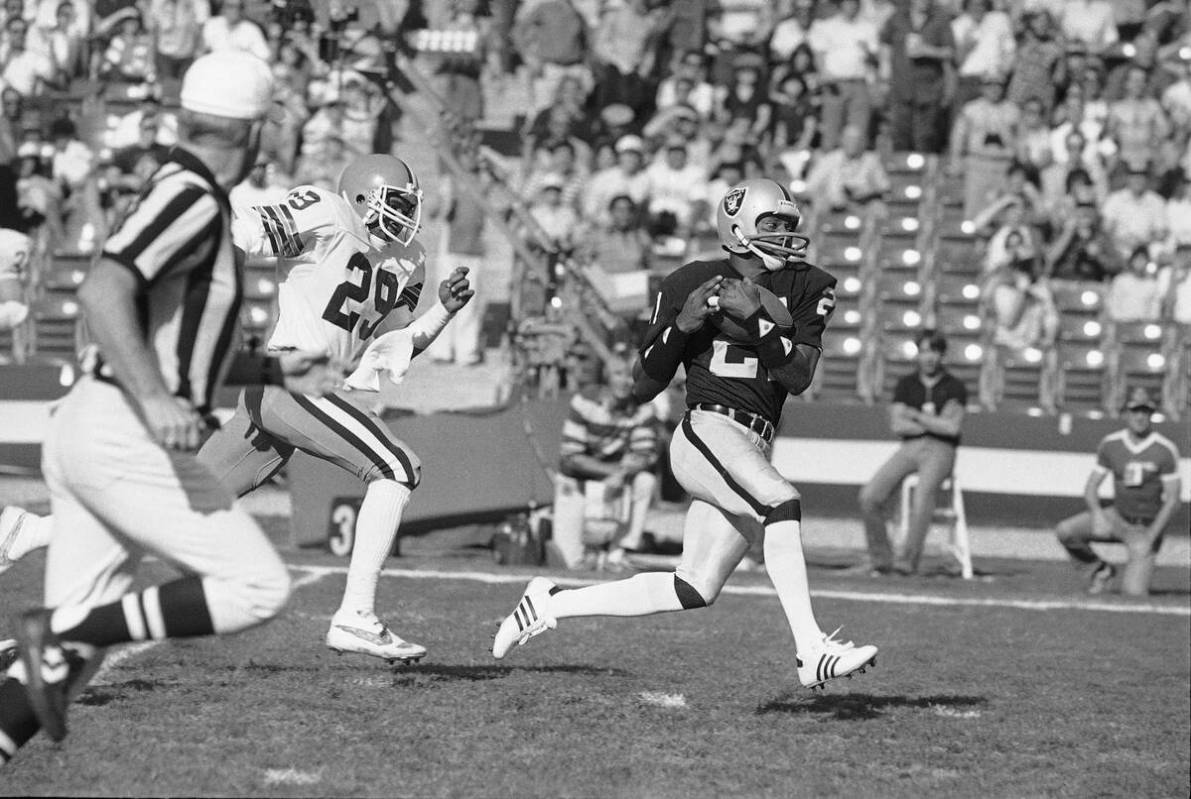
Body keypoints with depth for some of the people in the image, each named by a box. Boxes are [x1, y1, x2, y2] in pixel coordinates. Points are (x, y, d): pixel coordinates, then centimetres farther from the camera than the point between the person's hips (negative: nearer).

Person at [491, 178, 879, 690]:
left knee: (694, 590, 6)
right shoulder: (689, 284, 1)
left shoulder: (807, 290, 10)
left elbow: (799, 376, -3)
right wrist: (682, 324, -12)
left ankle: (552, 603, 22)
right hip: (707, 431, -6)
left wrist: (756, 316, -15)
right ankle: (811, 652, -37)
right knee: (780, 499, -32)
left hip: (751, 452, 6)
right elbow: (644, 387, 4)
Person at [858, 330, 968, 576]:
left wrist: (916, 416, -3)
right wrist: (935, 424, -5)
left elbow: (953, 428, -8)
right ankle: (881, 559, -12)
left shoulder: (954, 387, 6)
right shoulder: (906, 384, 16)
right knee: (869, 496, -19)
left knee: (924, 491, -35)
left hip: (940, 451, -4)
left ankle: (909, 558, -35)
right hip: (909, 448, 4)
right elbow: (897, 425, 3)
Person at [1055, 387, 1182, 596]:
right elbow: (1091, 487, 1)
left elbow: (1172, 500, -11)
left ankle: (1140, 571, 19)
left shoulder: (1165, 450, -13)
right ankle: (1100, 570, 5)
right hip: (1118, 517, 4)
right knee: (1065, 531, -20)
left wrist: (1150, 538, -19)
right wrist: (1097, 514, -21)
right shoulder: (1111, 444, -3)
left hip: (1148, 527, -3)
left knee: (1133, 592, -19)